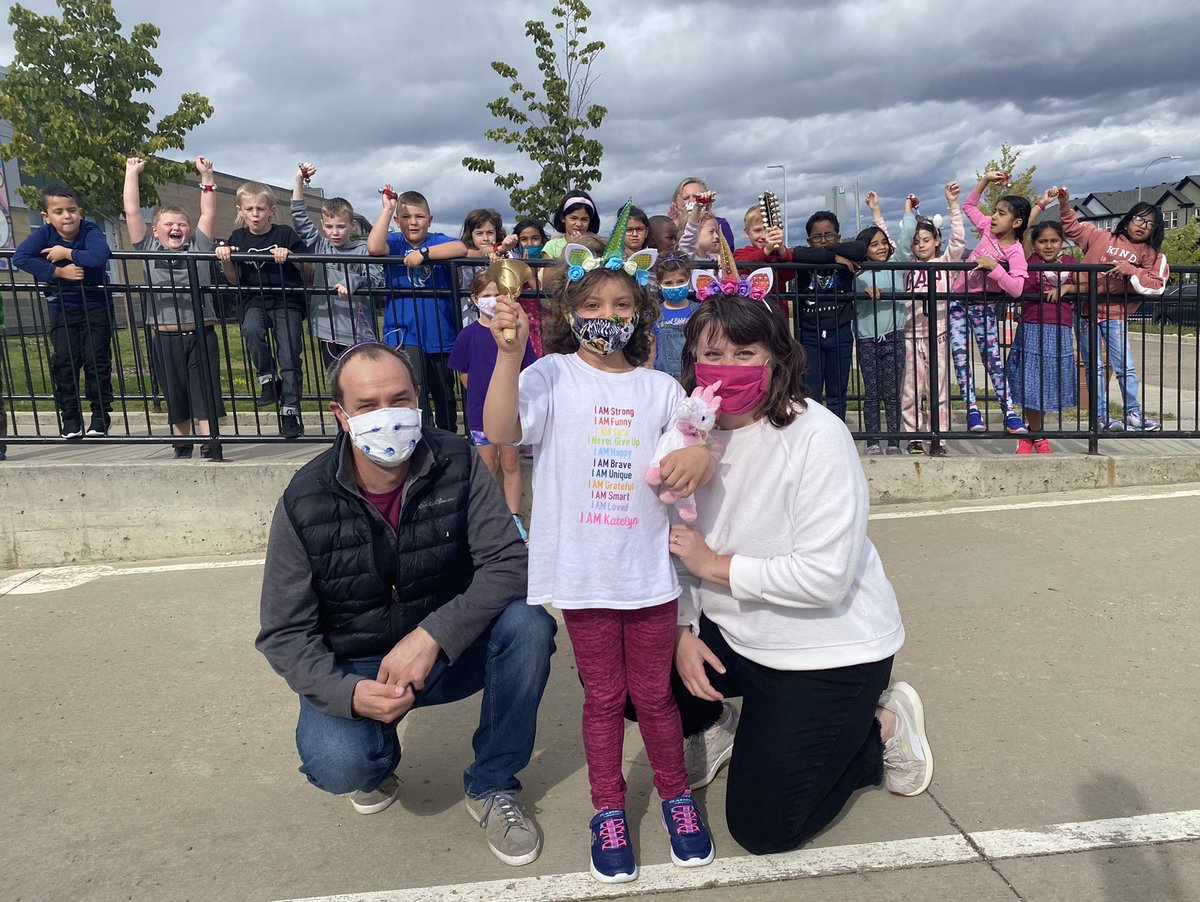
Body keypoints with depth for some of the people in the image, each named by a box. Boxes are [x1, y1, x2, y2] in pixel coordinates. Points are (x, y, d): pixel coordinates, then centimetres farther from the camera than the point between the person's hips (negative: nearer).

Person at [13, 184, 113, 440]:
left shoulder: (90, 231, -17)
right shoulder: (44, 234, -10)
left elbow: (100, 256, -38)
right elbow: (19, 258, -24)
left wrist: (66, 252, -26)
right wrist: (59, 271, -28)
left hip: (96, 305, -2)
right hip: (62, 307, 2)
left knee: (96, 359, -4)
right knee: (64, 360, -2)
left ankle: (101, 412, 10)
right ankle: (69, 415, 9)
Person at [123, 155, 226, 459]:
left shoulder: (199, 247, 8)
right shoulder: (149, 248, 9)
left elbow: (209, 213, 5)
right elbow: (131, 211, 7)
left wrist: (206, 175, 5)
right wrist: (132, 172, 10)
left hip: (201, 333, -1)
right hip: (166, 335, 1)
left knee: (206, 391, -2)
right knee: (175, 395, 10)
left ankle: (209, 445, 1)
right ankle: (182, 446, 22)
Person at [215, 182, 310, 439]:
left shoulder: (285, 234, -1)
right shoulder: (238, 237, 9)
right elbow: (234, 280, 9)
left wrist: (290, 256, -22)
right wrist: (225, 260, -10)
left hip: (287, 301, -2)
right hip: (255, 301, 2)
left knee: (289, 356, -9)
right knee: (251, 329, -31)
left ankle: (290, 411, 0)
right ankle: (268, 379, -11)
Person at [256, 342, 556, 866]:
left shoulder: (457, 466, -14)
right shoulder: (305, 503, -15)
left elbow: (508, 563, -21)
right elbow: (284, 633, -10)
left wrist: (431, 637, -34)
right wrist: (349, 694, -29)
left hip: (450, 651, 1)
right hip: (354, 670, -1)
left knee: (527, 624, -27)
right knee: (336, 764, -30)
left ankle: (492, 786, -4)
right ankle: (379, 759, 12)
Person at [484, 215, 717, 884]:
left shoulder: (658, 387, 5)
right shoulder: (552, 375, -4)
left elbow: (699, 446, 4)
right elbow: (502, 431, -18)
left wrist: (702, 455, -20)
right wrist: (509, 357, -30)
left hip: (650, 571, 2)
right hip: (583, 573, -2)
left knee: (654, 692, 17)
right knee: (604, 696, 14)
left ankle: (677, 796, 38)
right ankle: (609, 810, 33)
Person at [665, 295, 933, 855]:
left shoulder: (817, 436, -23)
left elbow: (824, 577, -28)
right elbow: (677, 548, 1)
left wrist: (714, 564, -22)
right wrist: (682, 632, -12)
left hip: (827, 648, -6)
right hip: (730, 635, 6)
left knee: (763, 830, -2)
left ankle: (881, 730, 20)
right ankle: (713, 725, 21)